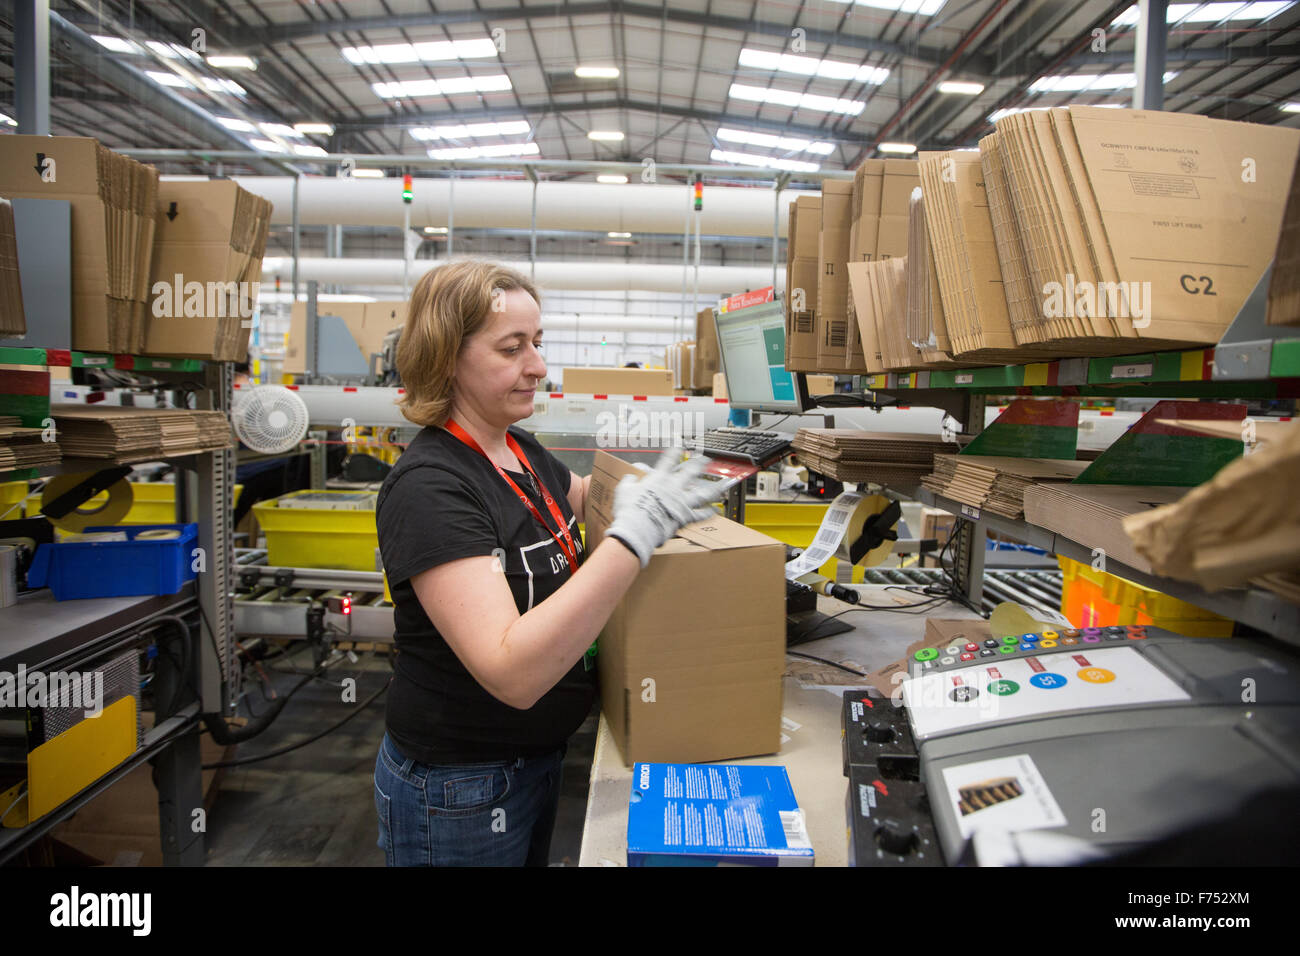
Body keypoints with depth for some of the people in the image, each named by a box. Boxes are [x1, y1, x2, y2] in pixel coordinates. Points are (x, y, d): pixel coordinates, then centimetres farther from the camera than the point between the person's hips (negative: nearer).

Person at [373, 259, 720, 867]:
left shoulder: (523, 452, 0)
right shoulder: (429, 486, -26)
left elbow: (586, 499, 20)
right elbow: (512, 672, -35)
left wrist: (658, 492, 0)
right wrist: (636, 533, -38)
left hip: (538, 756, 8)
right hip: (457, 792, -8)